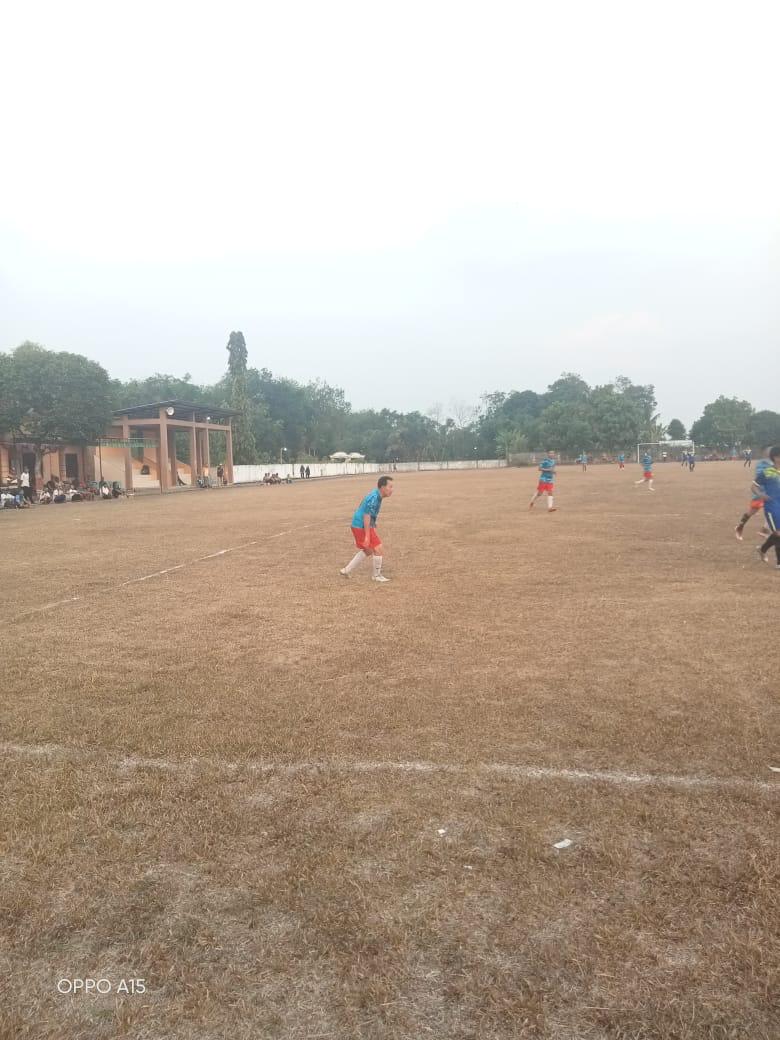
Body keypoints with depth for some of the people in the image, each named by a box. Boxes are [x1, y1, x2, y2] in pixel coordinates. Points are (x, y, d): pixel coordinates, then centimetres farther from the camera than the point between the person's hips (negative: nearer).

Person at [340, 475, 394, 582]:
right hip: (362, 527, -10)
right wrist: (367, 536, -25)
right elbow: (366, 516, -25)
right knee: (379, 549, -5)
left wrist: (374, 530, 26)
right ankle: (377, 575, 11)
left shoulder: (377, 495, 8)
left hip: (358, 525, 10)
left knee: (367, 550, 23)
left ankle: (347, 570, 29)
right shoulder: (374, 497, -22)